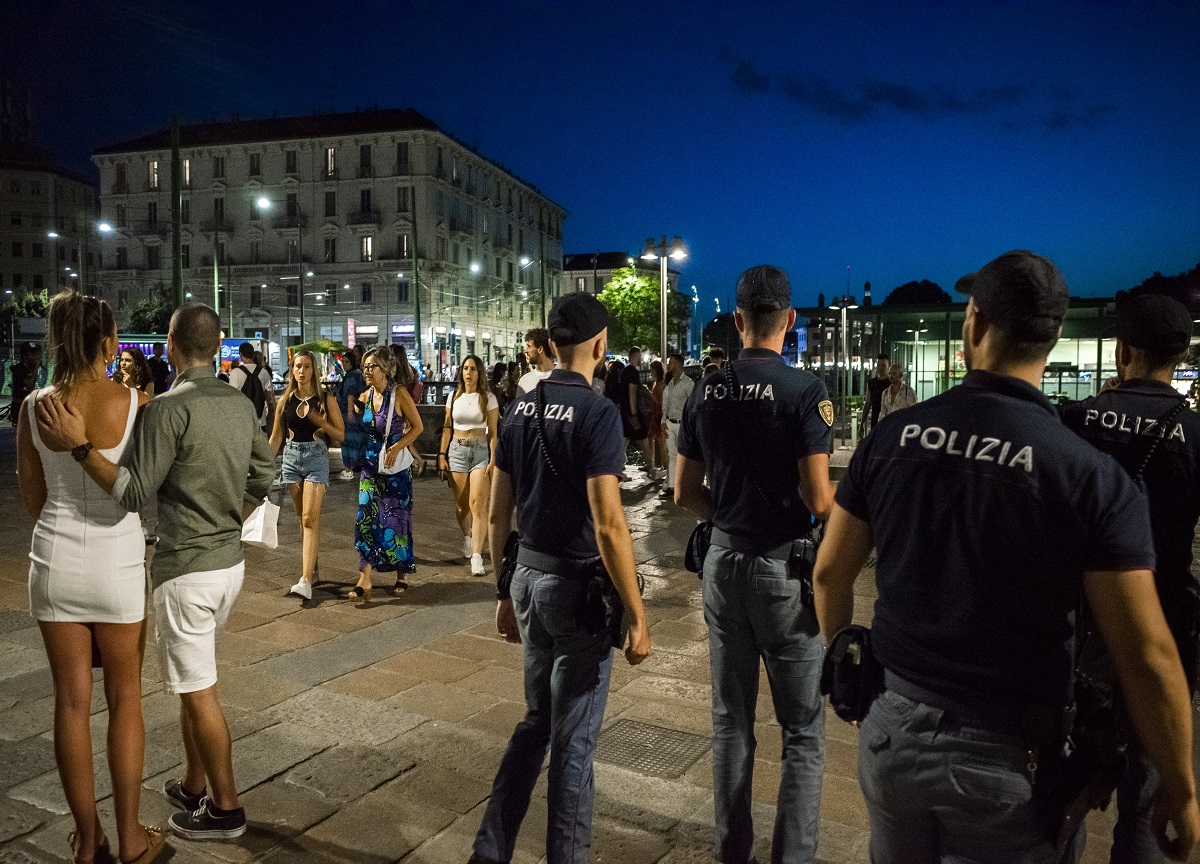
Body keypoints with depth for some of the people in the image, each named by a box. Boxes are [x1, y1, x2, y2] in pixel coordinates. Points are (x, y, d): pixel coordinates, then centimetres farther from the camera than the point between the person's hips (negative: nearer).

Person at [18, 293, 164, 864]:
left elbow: (32, 497, 7)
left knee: (71, 702, 13)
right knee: (124, 700, 12)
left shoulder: (34, 407, -2)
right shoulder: (135, 403, -12)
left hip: (54, 559, 3)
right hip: (117, 561, -2)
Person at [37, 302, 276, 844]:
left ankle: (225, 808, 18)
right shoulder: (240, 403, 4)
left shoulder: (168, 409, -19)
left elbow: (134, 492, -20)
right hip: (230, 560, 8)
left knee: (199, 691, 5)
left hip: (187, 569, -7)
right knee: (191, 680, 22)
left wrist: (79, 446, -19)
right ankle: (194, 787, 34)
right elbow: (263, 477, 12)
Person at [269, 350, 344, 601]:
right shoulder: (285, 400, 7)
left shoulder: (326, 399, -2)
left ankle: (306, 580, -17)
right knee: (303, 518, 12)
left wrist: (323, 424, -19)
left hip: (317, 458, -4)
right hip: (291, 457, 4)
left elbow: (341, 435, 0)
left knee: (310, 518, -12)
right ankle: (311, 567, 27)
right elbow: (276, 437, 14)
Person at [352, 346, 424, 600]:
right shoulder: (365, 397, 6)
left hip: (396, 466, -4)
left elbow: (418, 426, -8)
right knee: (366, 518, -4)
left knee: (396, 520, 5)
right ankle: (364, 580, -5)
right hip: (370, 465, 4)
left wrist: (396, 447, -17)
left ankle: (402, 575, 21)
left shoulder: (398, 393, -10)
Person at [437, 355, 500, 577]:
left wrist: (493, 459, -10)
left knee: (478, 505, -12)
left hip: (481, 450, -3)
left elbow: (493, 432, -2)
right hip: (457, 450, 3)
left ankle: (477, 556, -14)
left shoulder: (488, 398, 0)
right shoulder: (454, 396, 9)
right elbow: (447, 427, 12)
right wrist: (442, 455, 5)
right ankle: (467, 537, 38)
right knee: (461, 504, 9)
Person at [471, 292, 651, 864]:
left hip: (528, 579, 7)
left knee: (536, 720, 22)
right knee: (573, 739, 8)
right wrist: (636, 615, -14)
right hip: (576, 586, -7)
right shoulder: (597, 413, -16)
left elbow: (498, 513, 9)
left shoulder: (521, 410, 5)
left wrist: (505, 591, 18)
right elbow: (608, 524, -21)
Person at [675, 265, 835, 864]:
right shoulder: (806, 391, -13)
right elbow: (818, 500, -15)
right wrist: (843, 494, 6)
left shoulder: (704, 394, 2)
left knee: (730, 720, 16)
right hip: (783, 567, -5)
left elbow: (685, 494, 5)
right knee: (802, 731, 9)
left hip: (723, 563, 5)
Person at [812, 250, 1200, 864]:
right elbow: (1146, 657, -13)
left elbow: (830, 573, 1)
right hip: (1006, 756, -2)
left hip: (891, 727, 3)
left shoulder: (892, 436, -8)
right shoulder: (1094, 476, -15)